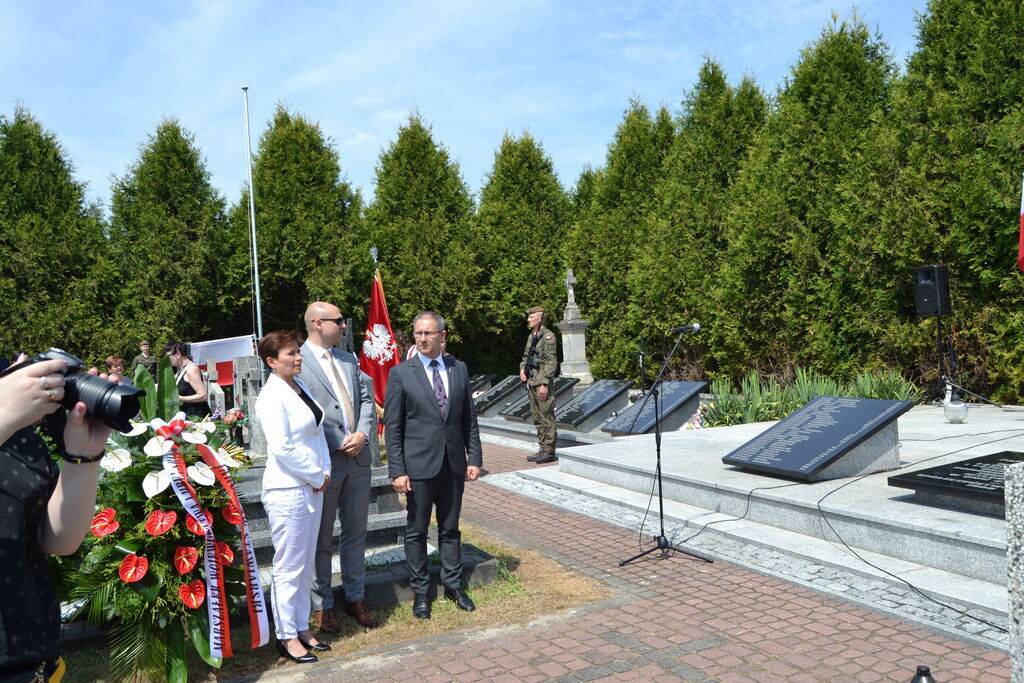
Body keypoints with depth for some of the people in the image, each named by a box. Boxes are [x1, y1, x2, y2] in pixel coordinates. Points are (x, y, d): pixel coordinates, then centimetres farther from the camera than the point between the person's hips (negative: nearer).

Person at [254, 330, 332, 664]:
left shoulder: (300, 386, 8)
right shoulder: (272, 396, -16)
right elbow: (282, 448, -22)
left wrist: (323, 473, -1)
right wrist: (316, 476, -13)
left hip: (311, 486, 8)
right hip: (288, 490, -8)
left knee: (306, 565, 17)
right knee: (289, 568, 3)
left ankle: (302, 628, 29)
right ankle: (287, 637, 17)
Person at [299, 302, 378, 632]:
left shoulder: (349, 359, 11)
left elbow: (365, 400, 12)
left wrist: (362, 434, -6)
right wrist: (337, 445, -16)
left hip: (358, 458, 6)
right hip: (322, 462, -6)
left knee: (356, 533, 16)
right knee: (321, 539, 9)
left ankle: (355, 598, 30)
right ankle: (322, 605, 23)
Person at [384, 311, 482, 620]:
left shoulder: (459, 369, 4)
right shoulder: (400, 374, -6)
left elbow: (469, 419, 8)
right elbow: (392, 428, -6)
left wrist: (474, 458, 3)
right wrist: (397, 471, -11)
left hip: (454, 464, 3)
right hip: (418, 466, -3)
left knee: (450, 528, 15)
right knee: (416, 531, 8)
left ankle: (453, 585, 29)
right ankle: (420, 591, 23)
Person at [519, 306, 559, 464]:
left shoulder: (547, 336, -11)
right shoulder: (532, 336, 15)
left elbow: (551, 362, -16)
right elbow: (526, 355, 25)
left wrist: (545, 383, -20)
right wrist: (522, 369, 5)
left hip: (543, 383, -9)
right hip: (531, 382, 9)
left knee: (546, 417, -5)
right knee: (537, 418, 12)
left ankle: (549, 452, 1)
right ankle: (543, 449, 19)